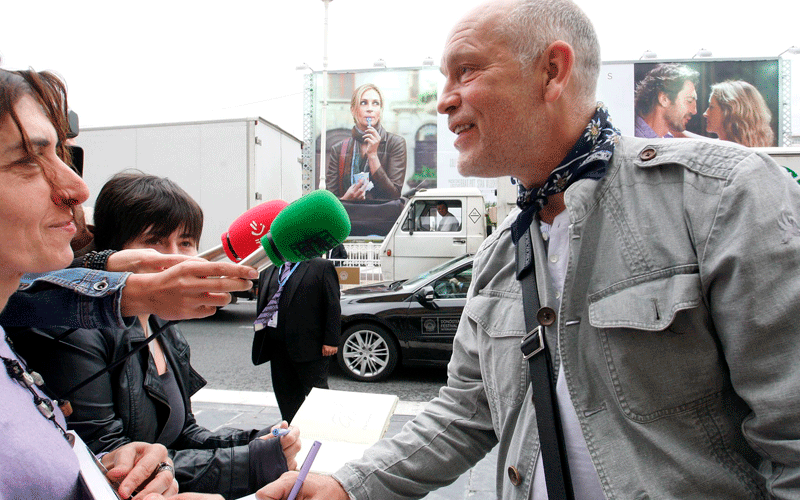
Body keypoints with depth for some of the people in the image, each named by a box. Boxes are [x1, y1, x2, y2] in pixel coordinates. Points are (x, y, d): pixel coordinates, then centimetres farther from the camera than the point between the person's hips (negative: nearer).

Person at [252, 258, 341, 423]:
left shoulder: (322, 267, -2)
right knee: (287, 399, 13)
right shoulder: (268, 272, 15)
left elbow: (333, 306, -8)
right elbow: (261, 306, 19)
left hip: (310, 346, -6)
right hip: (278, 348, 6)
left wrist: (331, 341, -14)